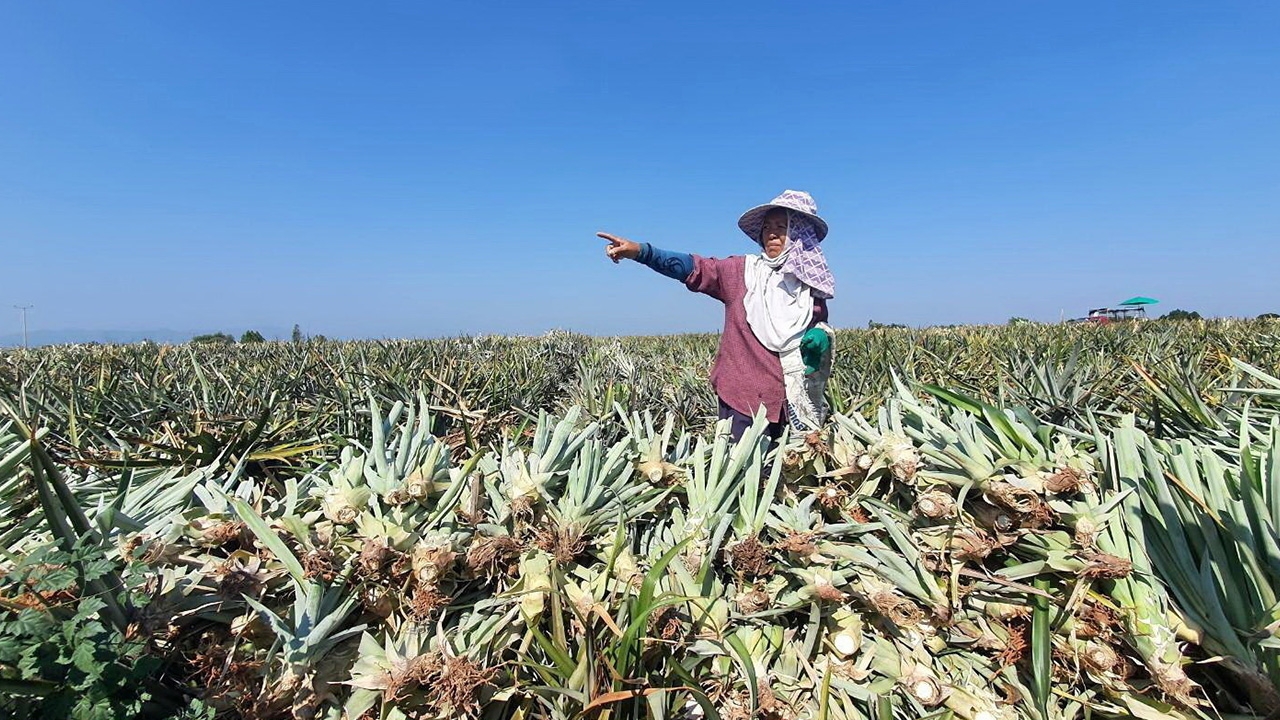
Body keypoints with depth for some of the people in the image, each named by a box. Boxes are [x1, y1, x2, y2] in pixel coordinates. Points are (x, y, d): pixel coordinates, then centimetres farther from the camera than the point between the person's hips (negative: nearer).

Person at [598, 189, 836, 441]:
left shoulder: (811, 284, 8)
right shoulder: (742, 271, 0)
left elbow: (821, 326, 20)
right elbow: (696, 268, -12)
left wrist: (821, 338, -5)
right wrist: (640, 251, -25)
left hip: (789, 399, 3)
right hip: (744, 395, -3)